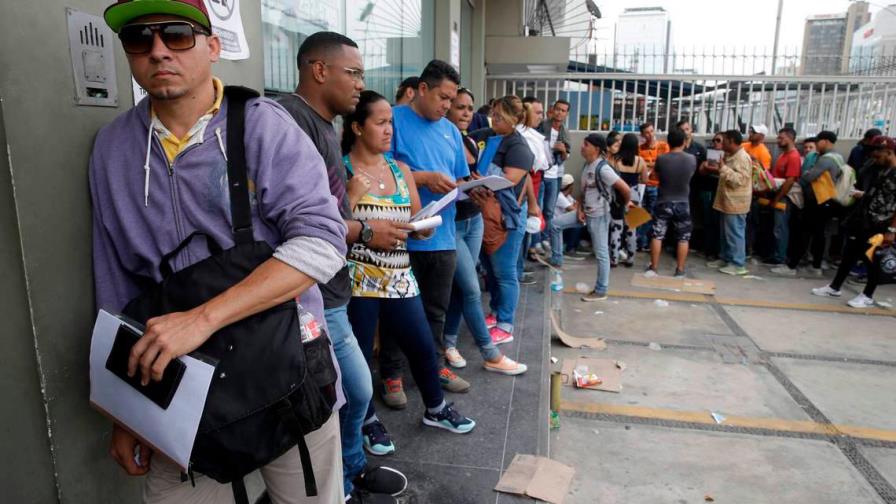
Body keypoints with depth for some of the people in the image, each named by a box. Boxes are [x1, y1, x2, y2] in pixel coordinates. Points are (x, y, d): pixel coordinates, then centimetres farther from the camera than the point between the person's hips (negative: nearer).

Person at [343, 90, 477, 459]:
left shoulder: (401, 170, 9)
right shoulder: (339, 171, -7)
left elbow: (420, 228, 11)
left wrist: (426, 224, -10)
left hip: (399, 276, 5)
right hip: (358, 279, -5)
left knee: (423, 346, 12)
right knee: (359, 354, 7)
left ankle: (435, 409, 35)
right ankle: (368, 421, 30)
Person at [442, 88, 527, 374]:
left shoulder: (471, 143, 9)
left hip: (474, 221, 7)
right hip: (450, 224, -7)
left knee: (459, 286, 12)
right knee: (472, 290, -3)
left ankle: (449, 343, 25)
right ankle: (491, 355, 7)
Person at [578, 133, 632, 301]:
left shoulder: (602, 169, -22)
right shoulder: (587, 165, 6)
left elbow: (625, 189, -23)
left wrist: (625, 204, -5)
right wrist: (580, 210, -1)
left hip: (599, 216, -9)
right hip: (586, 213, 9)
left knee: (601, 253, 1)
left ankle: (601, 291, 13)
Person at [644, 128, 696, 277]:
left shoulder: (661, 159, -11)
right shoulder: (692, 159, -8)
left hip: (663, 203, 0)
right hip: (682, 203, 1)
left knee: (657, 235, 9)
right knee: (683, 238, 11)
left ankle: (653, 268, 12)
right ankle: (680, 271, 13)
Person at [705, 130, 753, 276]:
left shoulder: (742, 158, -17)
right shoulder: (730, 156, 14)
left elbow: (739, 180, -26)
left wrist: (723, 168, -24)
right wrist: (716, 170, 15)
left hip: (735, 203, -10)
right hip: (728, 201, 10)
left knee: (735, 233, -6)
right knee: (725, 233, 16)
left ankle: (738, 264, 0)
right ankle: (725, 258, 26)